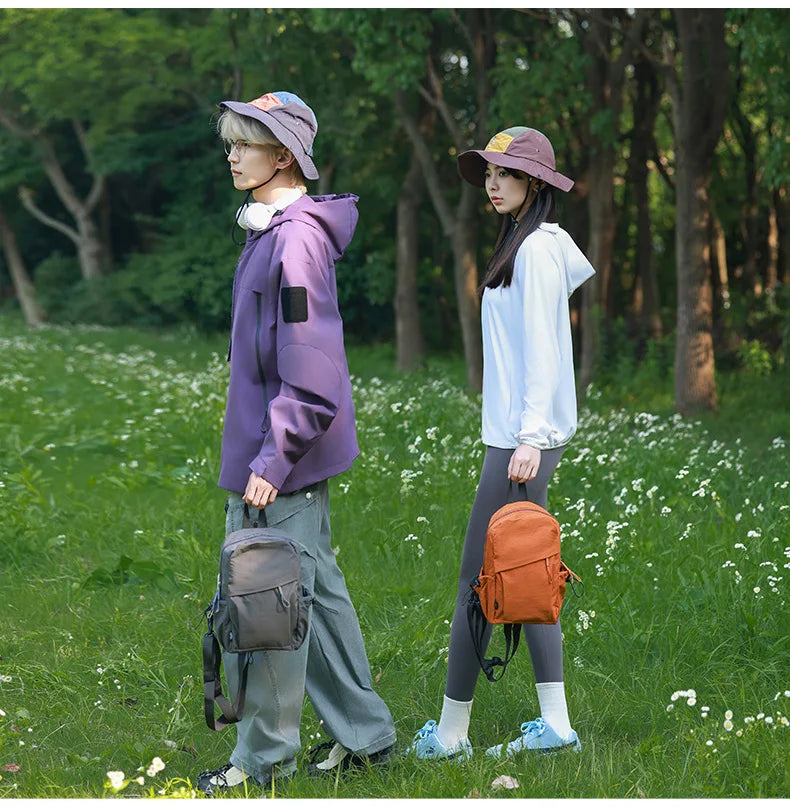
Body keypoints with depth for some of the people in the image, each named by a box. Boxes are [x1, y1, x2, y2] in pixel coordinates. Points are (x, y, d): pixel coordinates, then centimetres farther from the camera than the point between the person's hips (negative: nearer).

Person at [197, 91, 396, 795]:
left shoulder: (297, 236, -18)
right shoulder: (272, 230, 13)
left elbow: (308, 362, -22)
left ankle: (265, 753, 12)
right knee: (314, 586, 15)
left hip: (283, 453, -10)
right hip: (288, 449, 10)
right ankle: (365, 732, 25)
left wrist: (273, 456, -23)